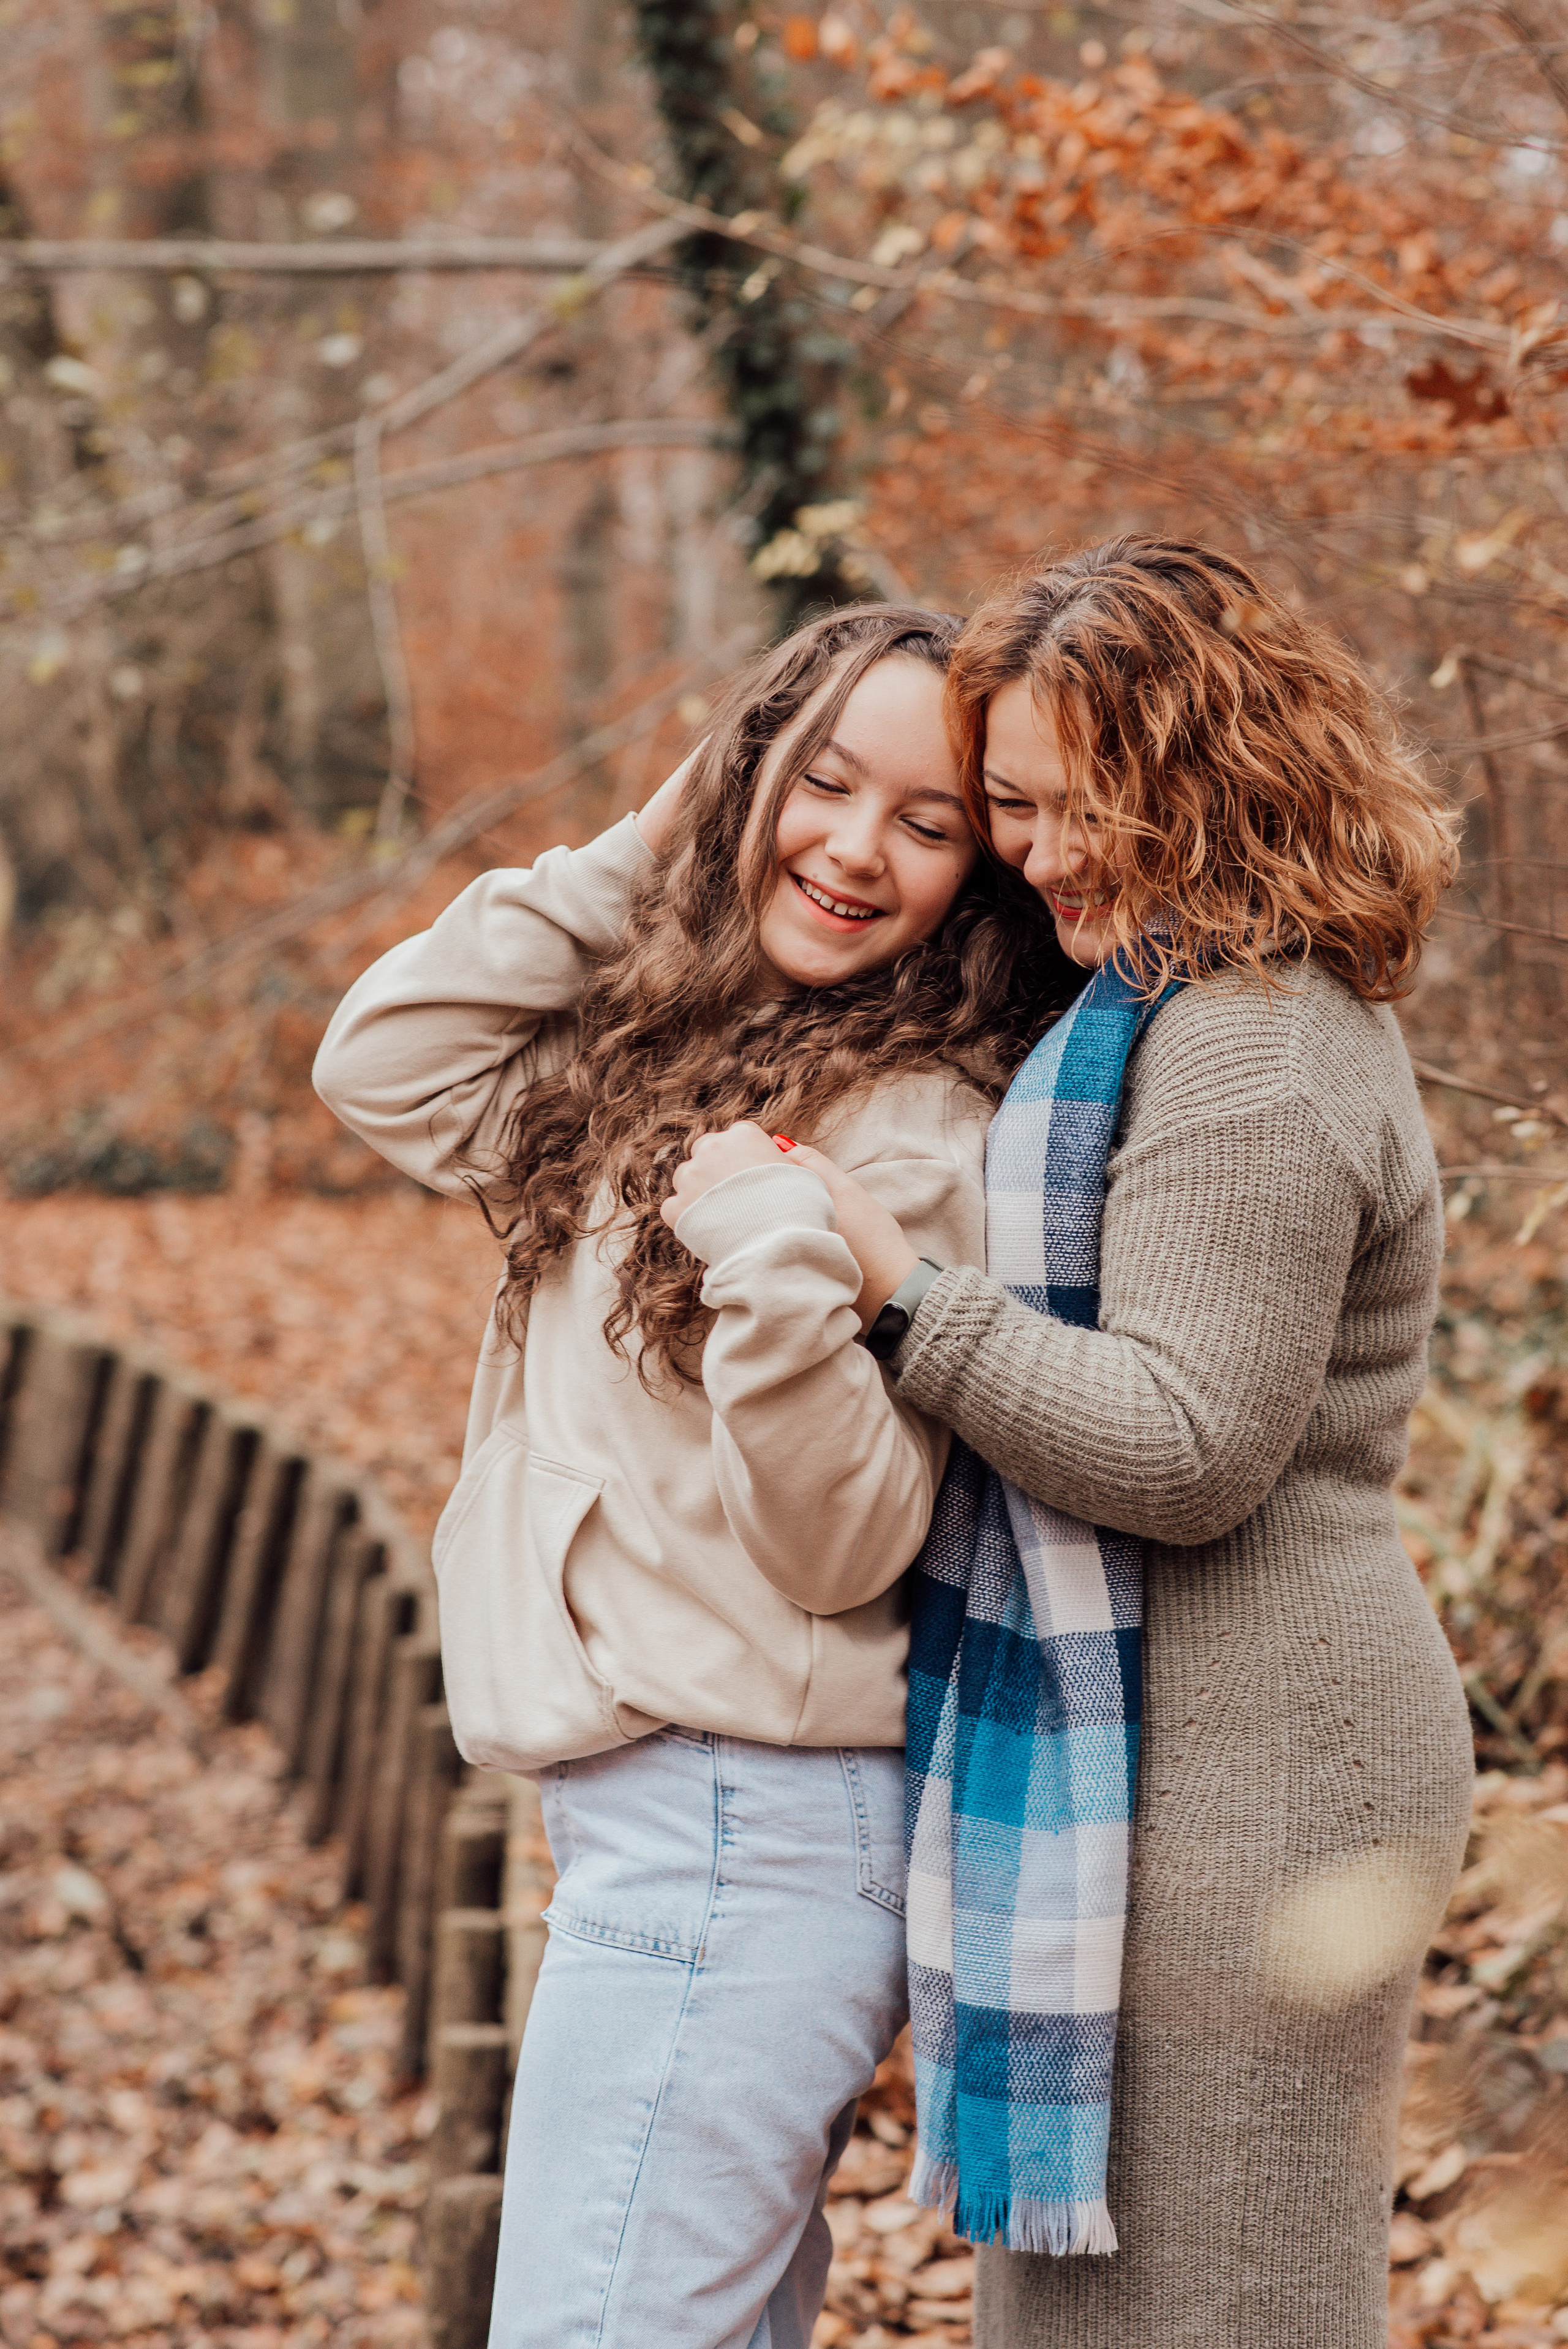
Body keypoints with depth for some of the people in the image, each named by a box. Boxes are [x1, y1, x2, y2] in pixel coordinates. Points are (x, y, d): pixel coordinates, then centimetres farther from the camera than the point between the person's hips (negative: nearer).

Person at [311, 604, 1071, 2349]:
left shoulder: (907, 1136, -14)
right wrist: (630, 865, 7)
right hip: (652, 1803, 9)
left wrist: (780, 1275, -34)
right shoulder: (678, 1048, 10)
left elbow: (845, 1543, -17)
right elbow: (384, 1071, 12)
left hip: (740, 1833, -9)